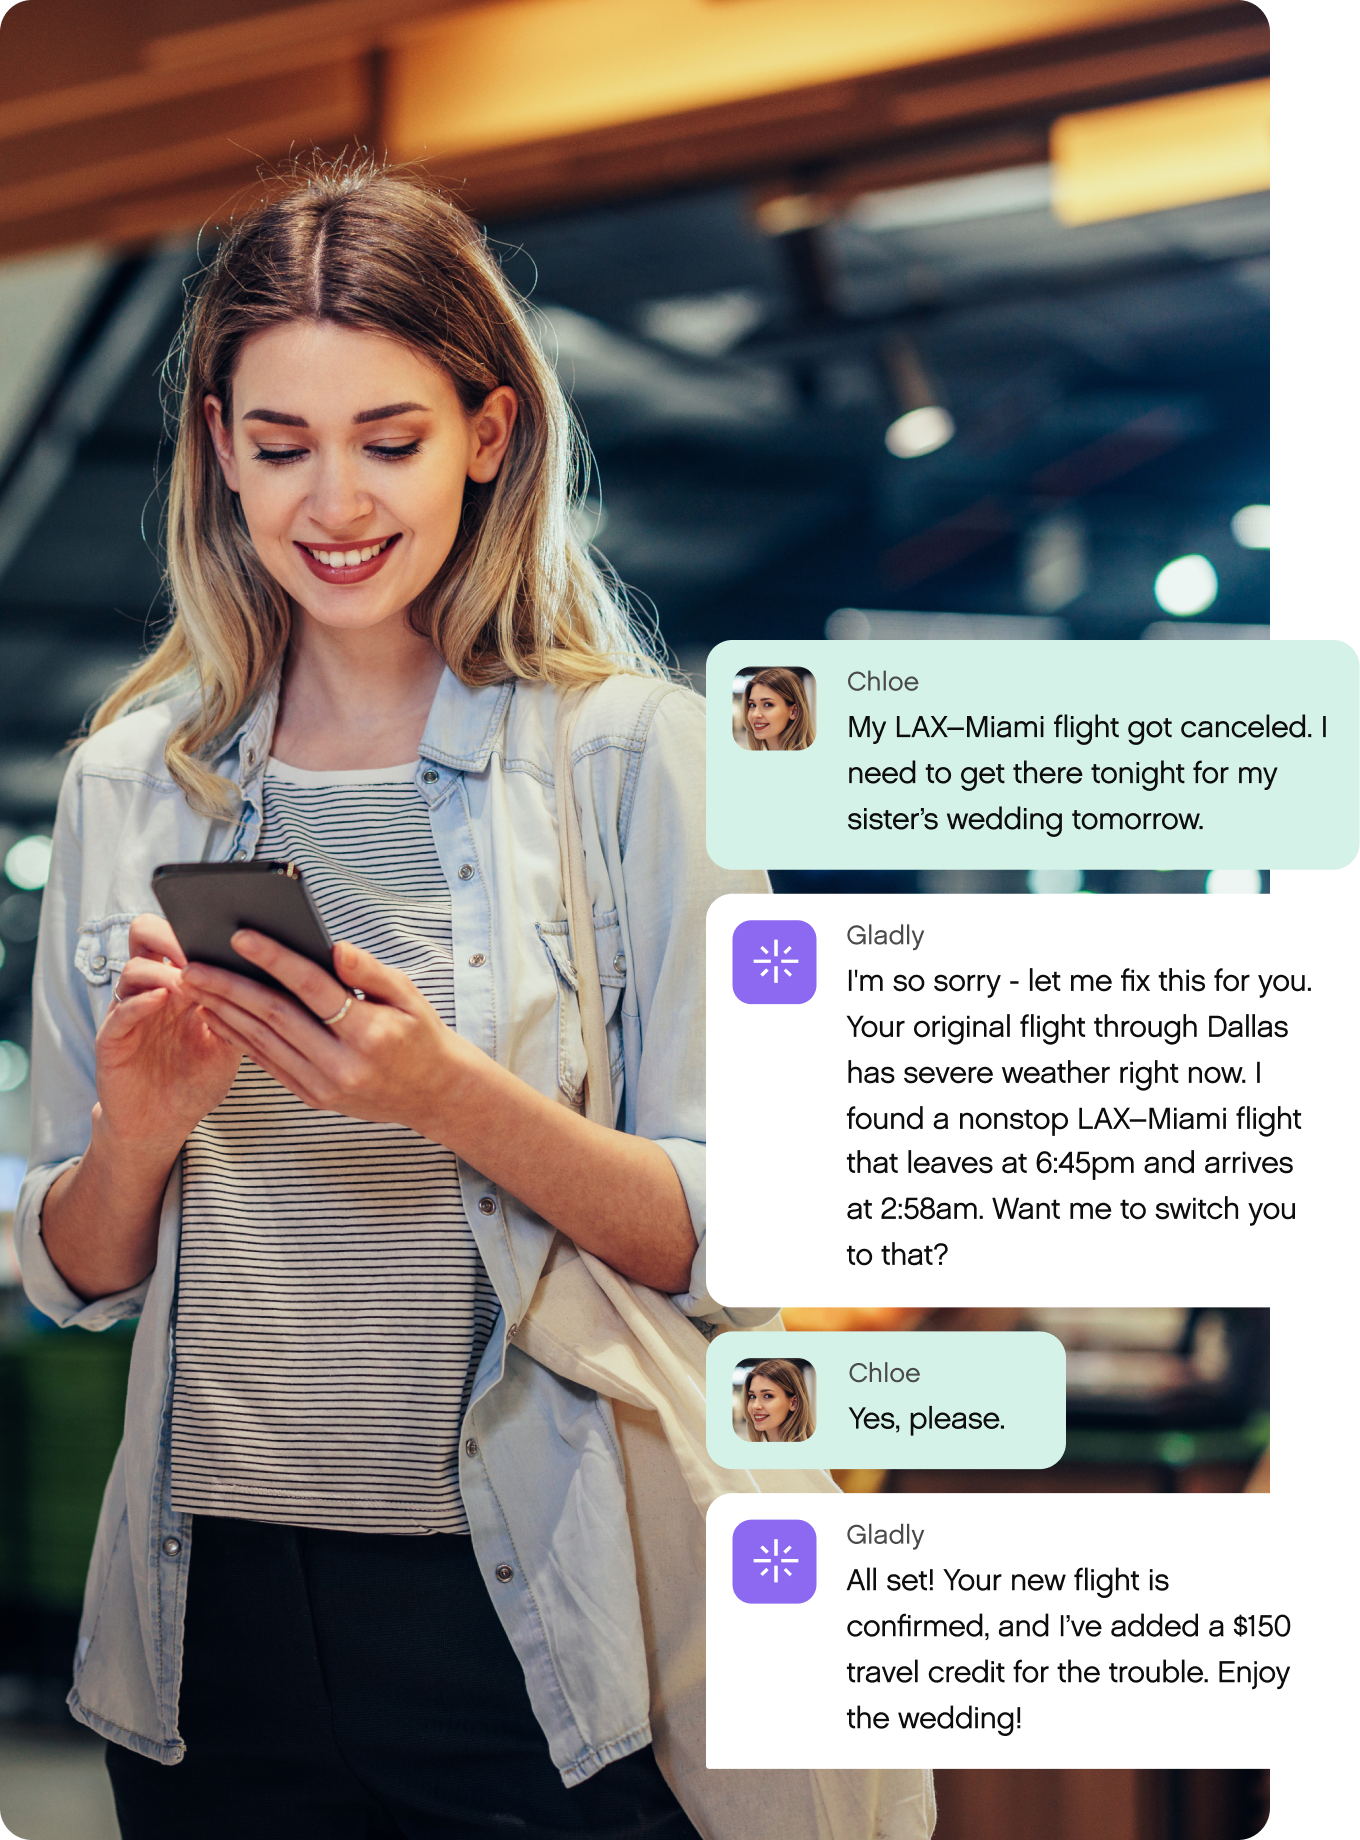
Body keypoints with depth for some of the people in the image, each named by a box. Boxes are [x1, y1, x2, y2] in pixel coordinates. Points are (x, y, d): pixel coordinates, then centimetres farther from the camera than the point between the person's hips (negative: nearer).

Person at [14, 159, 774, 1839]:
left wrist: (451, 1098, -23)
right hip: (213, 1624, 3)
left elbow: (735, 1248, -9)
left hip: (525, 1623, -3)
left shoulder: (633, 750, -5)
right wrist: (138, 1132, -12)